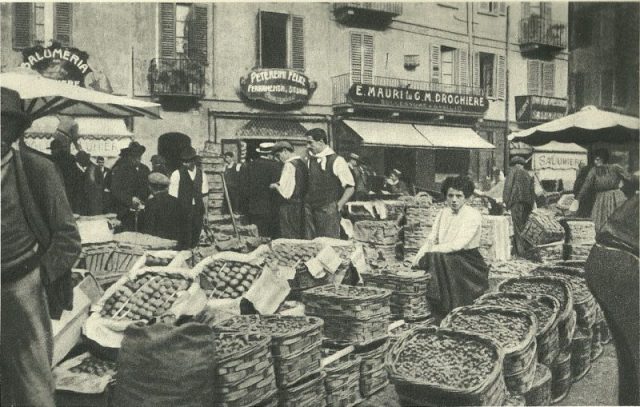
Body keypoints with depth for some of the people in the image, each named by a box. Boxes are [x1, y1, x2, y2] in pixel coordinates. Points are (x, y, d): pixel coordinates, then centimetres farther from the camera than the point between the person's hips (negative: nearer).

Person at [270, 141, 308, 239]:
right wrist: (280, 184, 16)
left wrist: (275, 186, -1)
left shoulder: (289, 165, -15)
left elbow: (286, 193, -19)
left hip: (290, 206, -9)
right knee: (300, 237, 14)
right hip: (302, 205, 9)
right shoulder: (303, 163, 10)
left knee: (289, 239, -2)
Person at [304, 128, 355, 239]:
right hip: (310, 208, 5)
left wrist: (339, 205, -7)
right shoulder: (309, 161, 11)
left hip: (328, 210, -5)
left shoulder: (336, 161, -4)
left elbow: (350, 187, -3)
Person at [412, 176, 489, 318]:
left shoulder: (473, 215, -11)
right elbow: (431, 239, 5)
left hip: (469, 263, -6)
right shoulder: (443, 213, 9)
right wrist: (419, 256, -12)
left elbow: (458, 245, -21)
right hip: (447, 260, 6)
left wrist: (430, 251, -20)